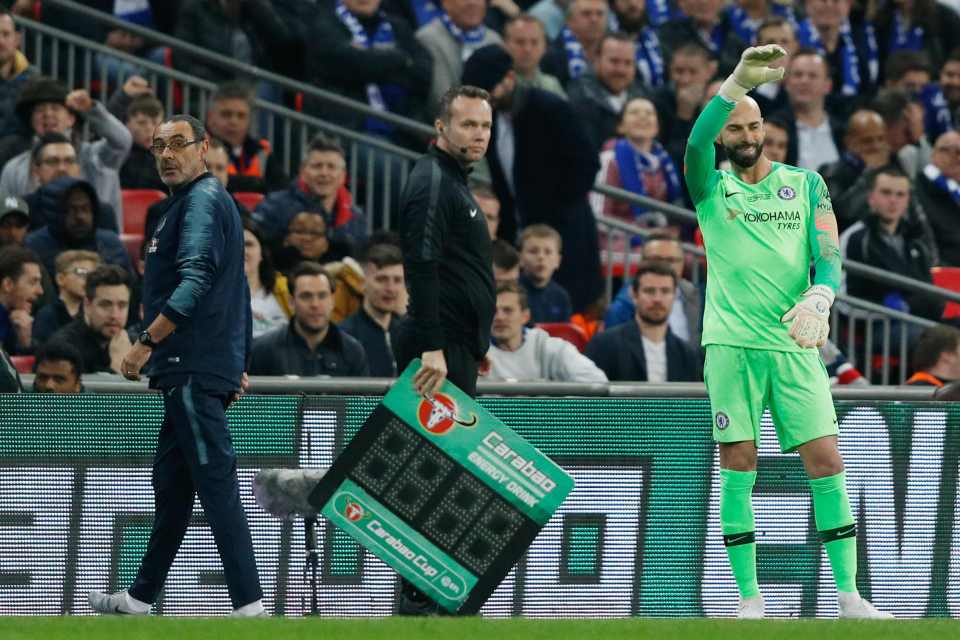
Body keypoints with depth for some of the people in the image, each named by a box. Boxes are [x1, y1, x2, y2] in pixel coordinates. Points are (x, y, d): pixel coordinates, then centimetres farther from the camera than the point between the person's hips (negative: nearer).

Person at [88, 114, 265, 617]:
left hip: (195, 369, -11)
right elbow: (238, 292, 27)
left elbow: (196, 281, -26)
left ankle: (249, 606, -18)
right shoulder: (212, 201, 22)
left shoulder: (202, 201, -11)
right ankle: (140, 599, 24)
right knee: (170, 483, 16)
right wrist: (239, 361, 28)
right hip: (190, 371, 11)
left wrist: (147, 341, -29)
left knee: (215, 481, -14)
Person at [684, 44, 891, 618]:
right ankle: (750, 601, 2)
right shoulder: (712, 188, 6)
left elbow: (829, 254, 2)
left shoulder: (805, 184, 10)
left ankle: (849, 595, 0)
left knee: (826, 463, -4)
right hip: (731, 344, -1)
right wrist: (738, 83, -31)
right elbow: (696, 144, -16)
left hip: (794, 342, 1)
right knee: (738, 472, -3)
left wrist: (818, 299, -21)